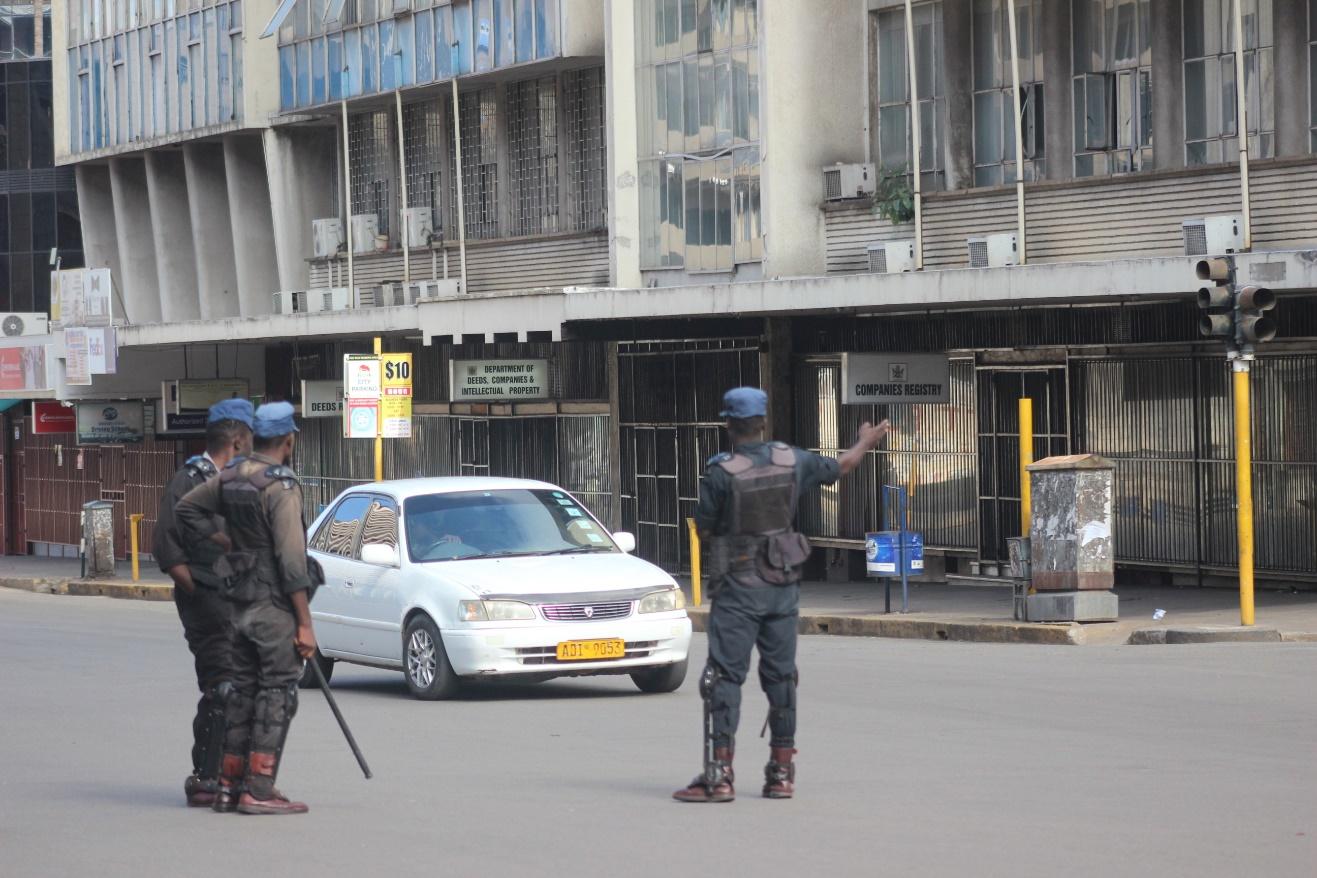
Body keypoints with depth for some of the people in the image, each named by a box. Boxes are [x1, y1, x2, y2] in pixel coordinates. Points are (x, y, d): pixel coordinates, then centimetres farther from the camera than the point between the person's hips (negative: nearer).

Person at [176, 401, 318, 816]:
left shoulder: (231, 476, 6)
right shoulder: (281, 486, -17)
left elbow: (188, 507, 19)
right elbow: (292, 559, -20)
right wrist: (305, 624, -18)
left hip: (239, 605, 8)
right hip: (275, 606, -8)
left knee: (244, 689, 14)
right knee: (276, 693, -3)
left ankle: (229, 785, 16)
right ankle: (259, 790, -5)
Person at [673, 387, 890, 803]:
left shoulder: (721, 472, -15)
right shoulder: (791, 460, 1)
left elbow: (704, 529, -6)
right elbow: (840, 467, 19)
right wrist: (866, 442, 39)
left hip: (738, 586, -5)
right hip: (783, 583, 5)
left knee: (725, 677, -4)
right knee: (780, 676, 11)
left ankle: (719, 776, -10)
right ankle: (782, 772, 14)